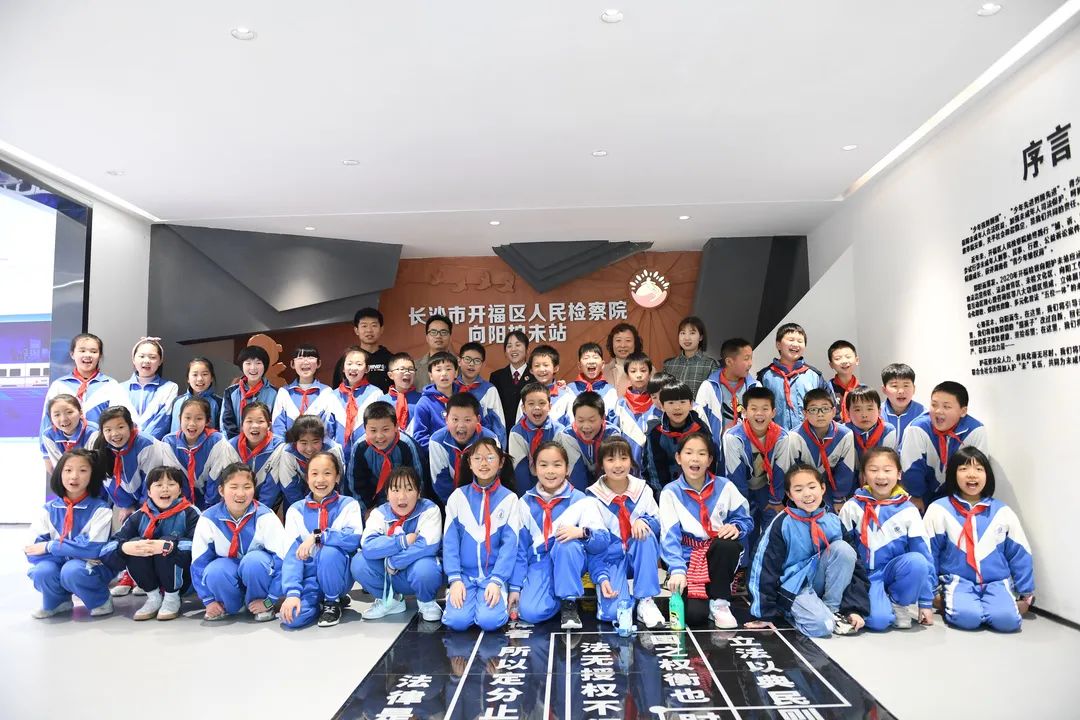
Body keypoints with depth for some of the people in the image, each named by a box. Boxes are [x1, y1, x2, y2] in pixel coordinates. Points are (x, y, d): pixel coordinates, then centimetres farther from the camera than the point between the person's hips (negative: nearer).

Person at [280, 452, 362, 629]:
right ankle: (321, 599, 9)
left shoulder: (348, 505, -3)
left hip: (337, 574, -1)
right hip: (309, 576, 2)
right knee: (292, 618, -25)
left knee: (330, 551, -33)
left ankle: (333, 602, -5)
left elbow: (355, 538, -22)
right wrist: (292, 592, -21)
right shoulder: (296, 510, 1)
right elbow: (291, 554, -8)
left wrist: (317, 536, -25)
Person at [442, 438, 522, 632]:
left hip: (494, 574, -1)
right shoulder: (458, 496, 2)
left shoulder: (509, 498, -2)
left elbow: (510, 543, -5)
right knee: (457, 620, -20)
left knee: (489, 621, -24)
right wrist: (454, 579, -11)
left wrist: (497, 580, -15)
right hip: (463, 574, 1)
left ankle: (497, 594, 8)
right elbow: (450, 540, -1)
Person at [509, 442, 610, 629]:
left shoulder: (582, 501, -6)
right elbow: (519, 547, 6)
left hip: (570, 561, -1)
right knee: (530, 612, -26)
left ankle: (569, 603, -16)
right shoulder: (525, 503, 3)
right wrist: (515, 587, 1)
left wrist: (582, 532, -33)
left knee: (567, 544, -36)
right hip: (539, 562, 1)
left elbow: (603, 541, -12)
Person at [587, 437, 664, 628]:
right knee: (612, 613, -28)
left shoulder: (642, 490, -2)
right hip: (611, 558, -3)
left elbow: (659, 525, -2)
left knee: (645, 534, -33)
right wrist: (601, 577, -20)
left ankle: (645, 600, -21)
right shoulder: (593, 498, -8)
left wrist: (643, 521, -25)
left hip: (640, 557, 3)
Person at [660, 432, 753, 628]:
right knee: (693, 615, -25)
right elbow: (670, 536, -15)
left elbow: (744, 518, 4)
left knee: (729, 544, -34)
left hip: (719, 554, 2)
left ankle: (719, 602, -12)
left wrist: (736, 527, -21)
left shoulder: (724, 486, -1)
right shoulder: (671, 492, -6)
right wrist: (677, 570, -30)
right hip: (687, 557, -2)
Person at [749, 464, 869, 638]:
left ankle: (832, 609, -7)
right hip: (793, 586, -4)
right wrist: (766, 615, -10)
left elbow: (853, 564, 0)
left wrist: (856, 608, -7)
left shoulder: (834, 522, -4)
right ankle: (791, 612, 2)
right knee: (822, 626, -31)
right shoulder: (782, 524, -15)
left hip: (820, 582, 4)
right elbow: (766, 568, -11)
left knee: (843, 548, -21)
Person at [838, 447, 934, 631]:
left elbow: (924, 553, -1)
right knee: (878, 619, -30)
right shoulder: (852, 507, -3)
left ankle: (899, 605, -6)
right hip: (865, 575, -2)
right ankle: (888, 607, 4)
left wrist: (926, 602, -2)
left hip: (894, 572, 2)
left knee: (917, 561, -31)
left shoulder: (908, 510, -3)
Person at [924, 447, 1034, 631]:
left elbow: (1019, 554, 12)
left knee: (1006, 619, -26)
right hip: (958, 581, -2)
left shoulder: (1002, 512, 5)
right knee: (966, 617, -30)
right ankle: (949, 601, 1)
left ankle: (976, 606, 2)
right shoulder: (939, 510, -3)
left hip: (996, 582, 2)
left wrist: (1026, 595, 14)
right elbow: (929, 554, 3)